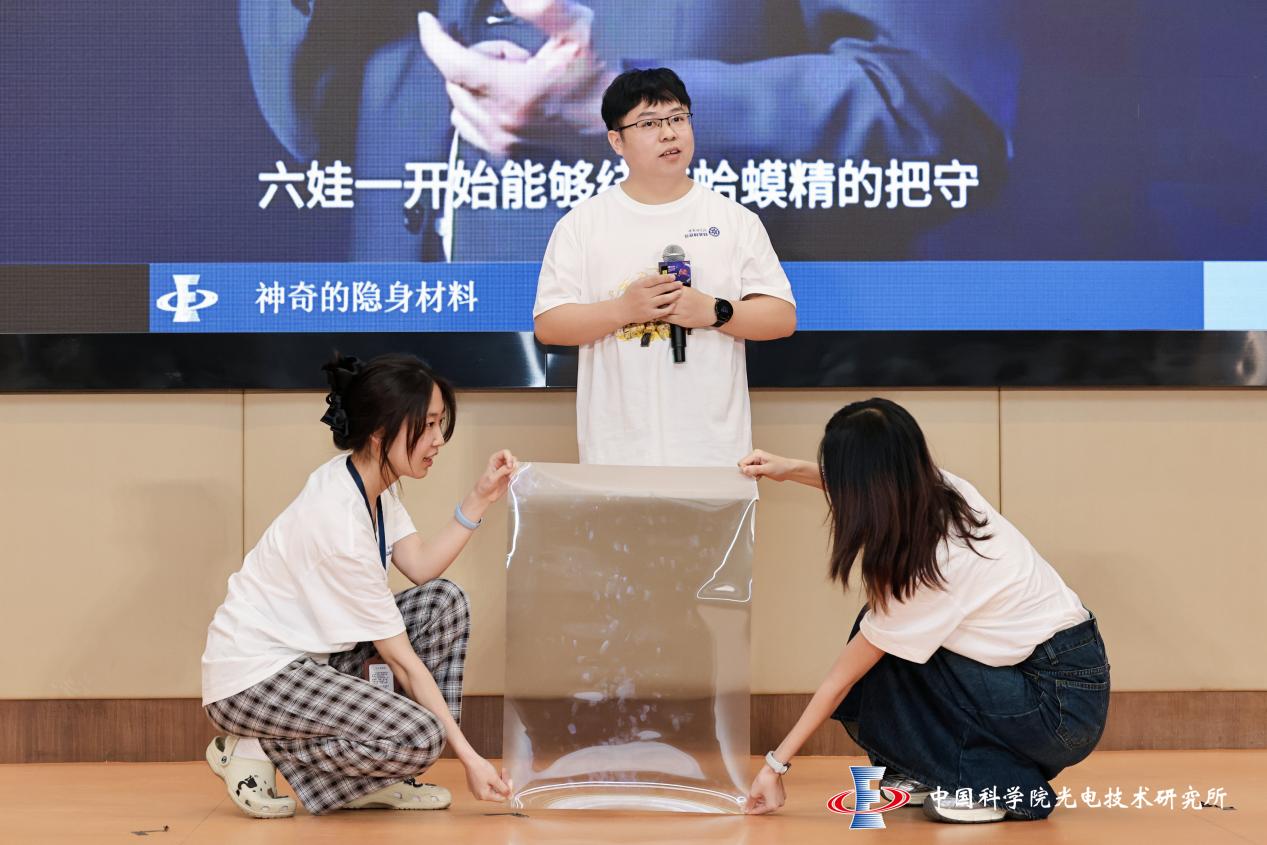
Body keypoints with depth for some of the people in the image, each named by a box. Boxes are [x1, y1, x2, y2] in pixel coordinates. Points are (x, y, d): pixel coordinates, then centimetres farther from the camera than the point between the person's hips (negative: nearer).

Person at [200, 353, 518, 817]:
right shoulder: (339, 519, -27)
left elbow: (422, 567, 3)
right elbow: (401, 658, -22)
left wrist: (480, 499, -3)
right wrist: (468, 756, -18)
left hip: (311, 651, 11)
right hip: (251, 678, -11)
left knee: (445, 602, 3)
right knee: (418, 738, -26)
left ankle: (378, 780, 4)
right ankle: (254, 751, -5)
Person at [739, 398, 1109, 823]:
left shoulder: (927, 571, -25)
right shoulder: (945, 490, -7)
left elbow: (841, 680, -14)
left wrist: (775, 764, -5)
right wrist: (794, 470, 15)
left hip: (1065, 708, -8)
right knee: (877, 634, 3)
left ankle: (997, 785, -3)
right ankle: (932, 770, 15)